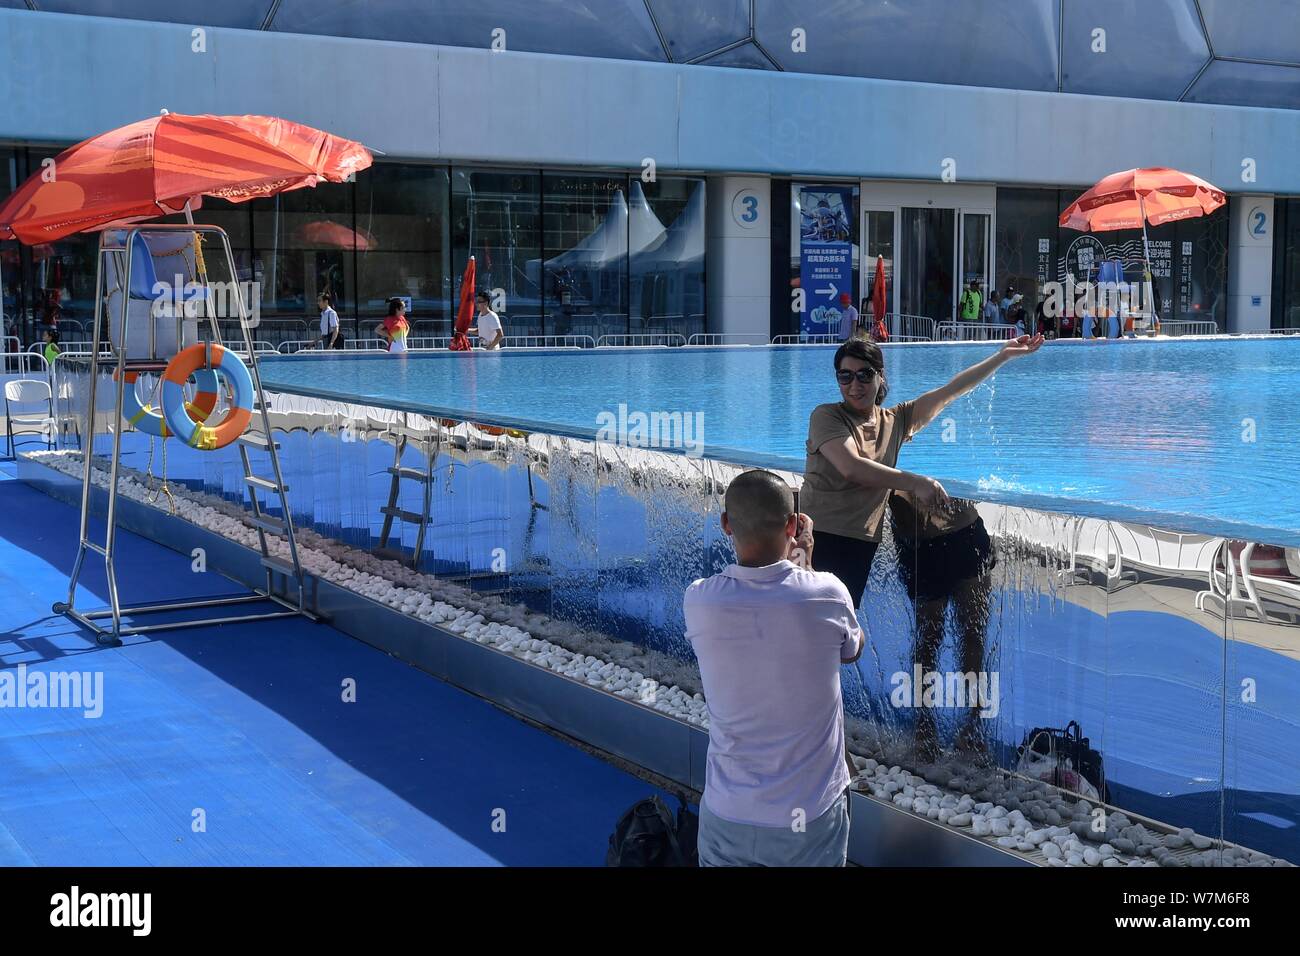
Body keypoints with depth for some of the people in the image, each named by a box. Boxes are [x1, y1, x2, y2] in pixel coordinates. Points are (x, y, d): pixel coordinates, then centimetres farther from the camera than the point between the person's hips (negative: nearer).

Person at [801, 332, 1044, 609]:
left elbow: (950, 392, 16)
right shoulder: (826, 417, -2)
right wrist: (915, 483, -20)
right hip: (819, 541, -5)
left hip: (862, 546, 5)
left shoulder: (895, 421, 14)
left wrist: (1003, 356, 16)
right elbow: (851, 467, -17)